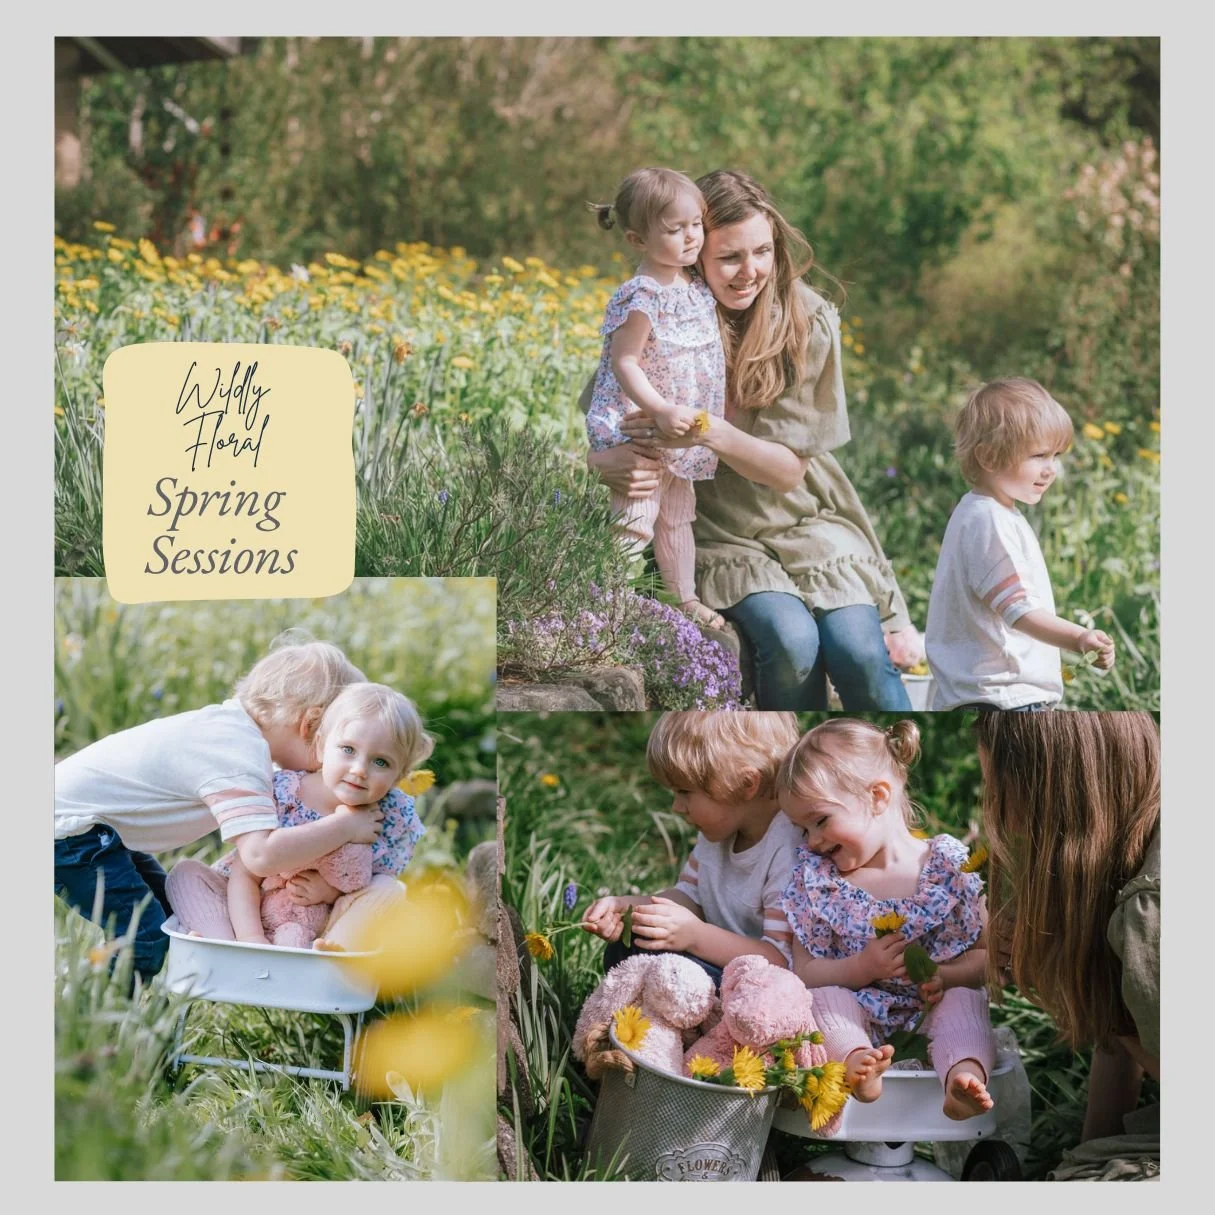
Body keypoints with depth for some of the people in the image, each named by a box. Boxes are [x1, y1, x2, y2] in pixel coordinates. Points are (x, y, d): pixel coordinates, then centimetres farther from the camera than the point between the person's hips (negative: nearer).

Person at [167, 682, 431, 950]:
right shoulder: (280, 793, -18)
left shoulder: (395, 816, -14)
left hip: (326, 929, 0)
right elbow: (245, 875, -17)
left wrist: (333, 891, -21)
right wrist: (251, 937, -31)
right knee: (186, 872, -15)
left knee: (391, 890, -22)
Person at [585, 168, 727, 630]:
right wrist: (661, 411, -33)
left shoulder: (696, 287, 5)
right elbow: (623, 362, -24)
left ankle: (686, 599, 32)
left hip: (682, 432, 9)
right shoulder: (643, 298, -22)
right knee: (635, 523, -8)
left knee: (678, 516, 20)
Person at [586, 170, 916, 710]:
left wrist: (709, 432, -28)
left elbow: (789, 470, -9)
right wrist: (607, 462, -33)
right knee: (792, 642, -29)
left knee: (858, 651, -25)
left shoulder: (808, 322, -8)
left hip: (806, 524, 1)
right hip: (720, 537, -1)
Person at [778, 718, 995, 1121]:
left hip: (931, 1011, -1)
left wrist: (945, 976, -22)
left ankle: (964, 1074, -55)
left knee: (963, 999, -29)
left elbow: (988, 954, -1)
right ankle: (856, 1059, -53)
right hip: (858, 1011, 1)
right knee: (825, 997, -26)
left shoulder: (949, 864, -1)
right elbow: (804, 971, 1)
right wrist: (863, 968, -16)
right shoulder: (815, 878, 4)